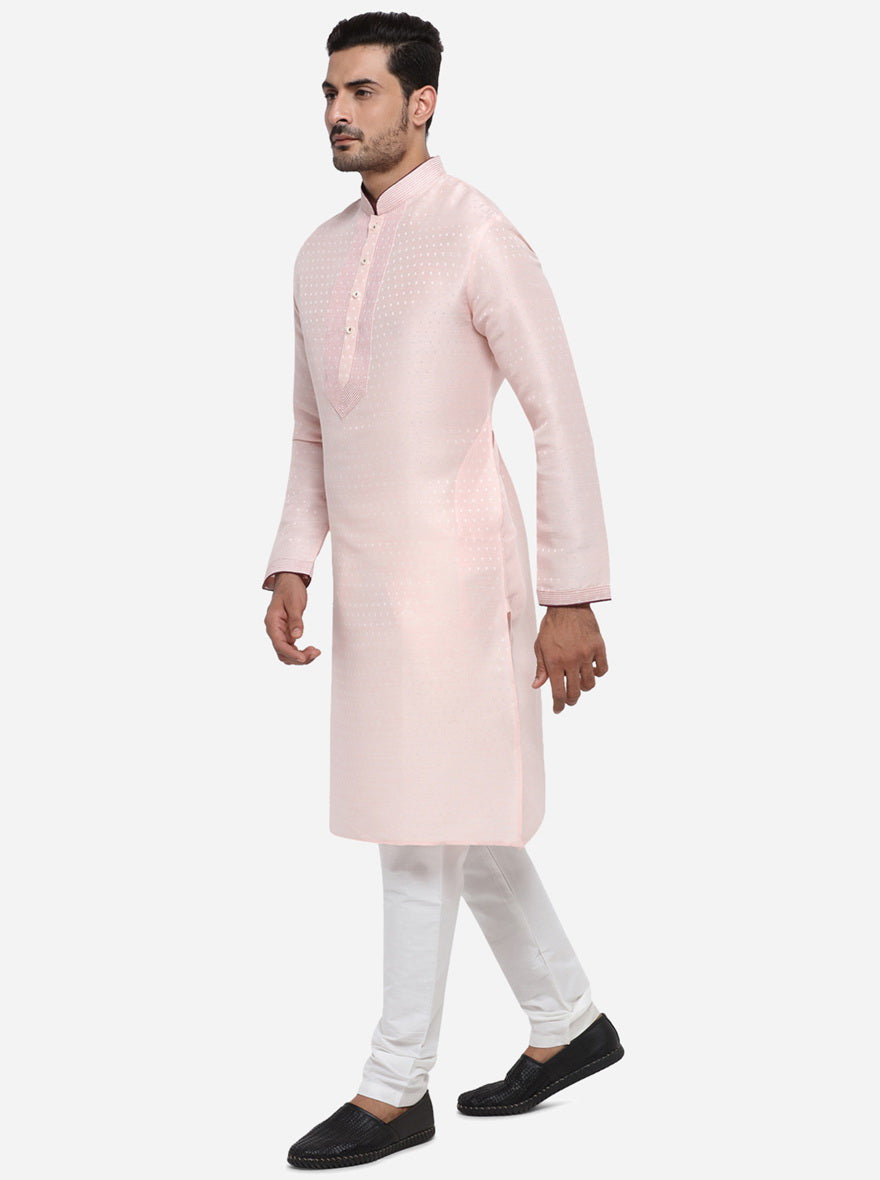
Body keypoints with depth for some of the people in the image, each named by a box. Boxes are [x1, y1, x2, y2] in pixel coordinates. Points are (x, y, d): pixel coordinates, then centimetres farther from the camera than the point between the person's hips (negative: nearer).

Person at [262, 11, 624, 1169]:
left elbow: (561, 418, -13)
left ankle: (395, 1087, 9)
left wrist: (573, 597, -16)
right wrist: (290, 570, 5)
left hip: (452, 572, -8)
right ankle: (569, 1024, 30)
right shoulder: (324, 254, 12)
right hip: (373, 577, 8)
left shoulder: (480, 237, -12)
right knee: (463, 822, 15)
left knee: (421, 824, -3)